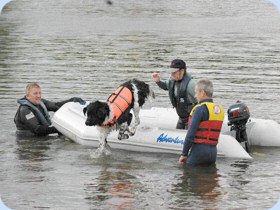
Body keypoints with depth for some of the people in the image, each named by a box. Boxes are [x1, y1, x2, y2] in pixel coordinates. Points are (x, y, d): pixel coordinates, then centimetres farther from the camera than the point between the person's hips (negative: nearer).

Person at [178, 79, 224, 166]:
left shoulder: (200, 109, -11)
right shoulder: (220, 109, 13)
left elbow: (191, 134, -14)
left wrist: (184, 154, -8)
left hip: (200, 149, -8)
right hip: (213, 151, 8)